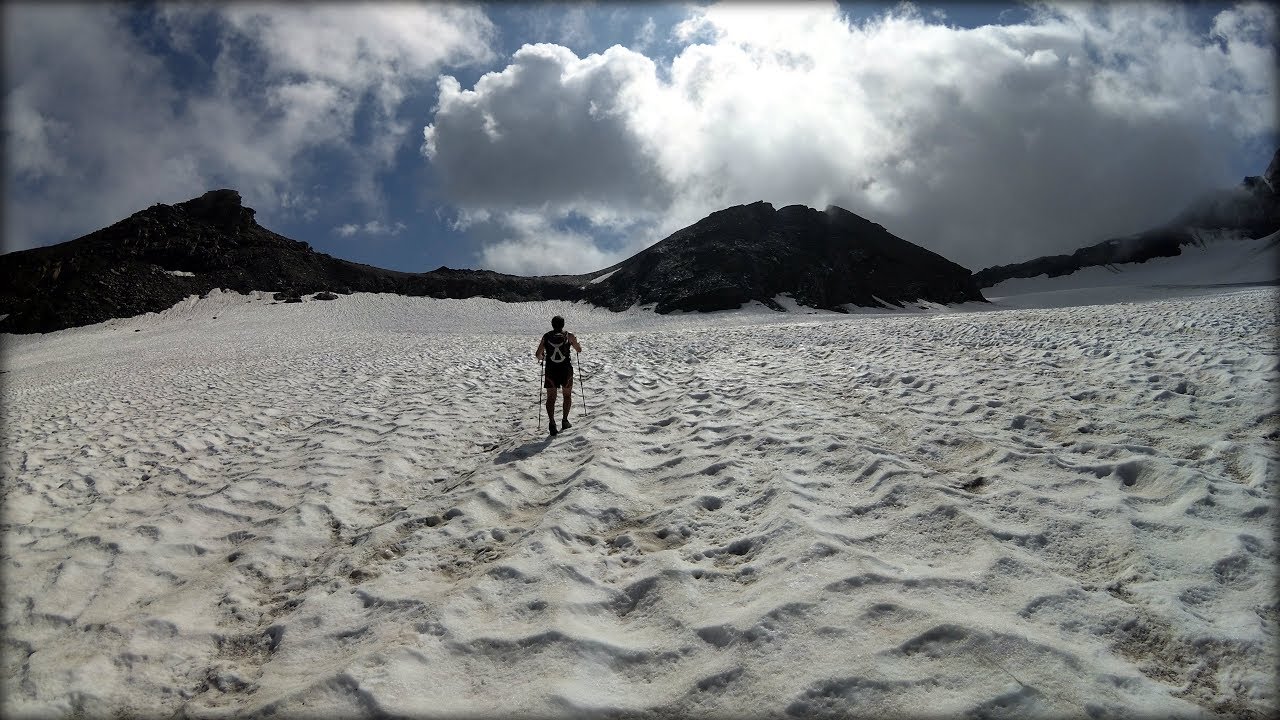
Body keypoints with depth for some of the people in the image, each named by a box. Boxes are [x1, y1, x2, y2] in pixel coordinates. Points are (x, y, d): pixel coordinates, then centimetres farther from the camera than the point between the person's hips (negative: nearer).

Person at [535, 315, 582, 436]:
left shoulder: (546, 336, 0)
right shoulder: (569, 336, -2)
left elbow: (538, 355, -2)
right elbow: (579, 350, 11)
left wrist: (541, 357, 21)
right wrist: (574, 342, 31)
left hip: (550, 370, 0)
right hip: (566, 370, 0)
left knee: (551, 398, 5)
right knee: (567, 395, 19)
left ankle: (551, 422, -12)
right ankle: (565, 420, 19)